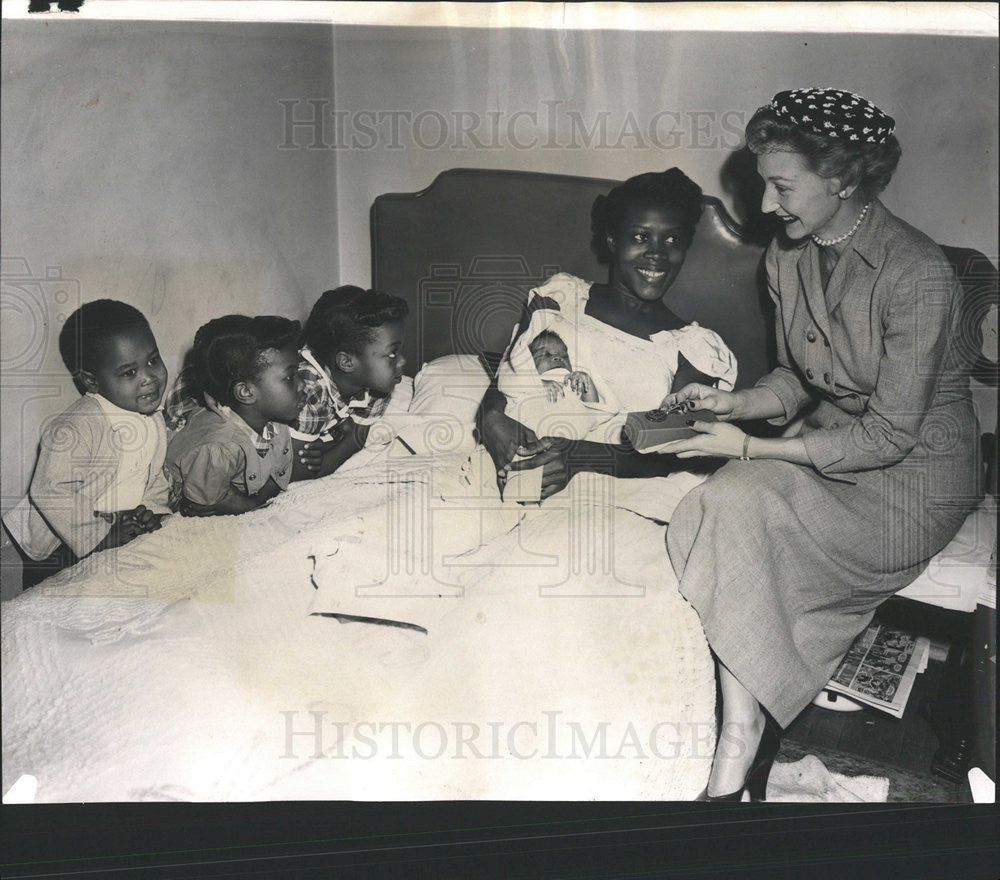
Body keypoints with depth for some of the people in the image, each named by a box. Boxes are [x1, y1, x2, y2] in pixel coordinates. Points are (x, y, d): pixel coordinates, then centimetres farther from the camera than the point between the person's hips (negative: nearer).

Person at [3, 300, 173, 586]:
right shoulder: (73, 429, -27)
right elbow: (51, 494, -29)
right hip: (60, 549, -6)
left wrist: (153, 510, -8)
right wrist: (101, 536, -26)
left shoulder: (153, 418, -1)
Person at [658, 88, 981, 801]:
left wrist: (749, 448, -24)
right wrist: (735, 402, -8)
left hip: (912, 474, -6)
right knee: (715, 510, -24)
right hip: (825, 442, 7)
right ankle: (743, 740, -18)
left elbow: (889, 435, -21)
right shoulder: (786, 256, 2)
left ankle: (735, 758, -15)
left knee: (733, 510, -28)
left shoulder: (919, 275, -21)